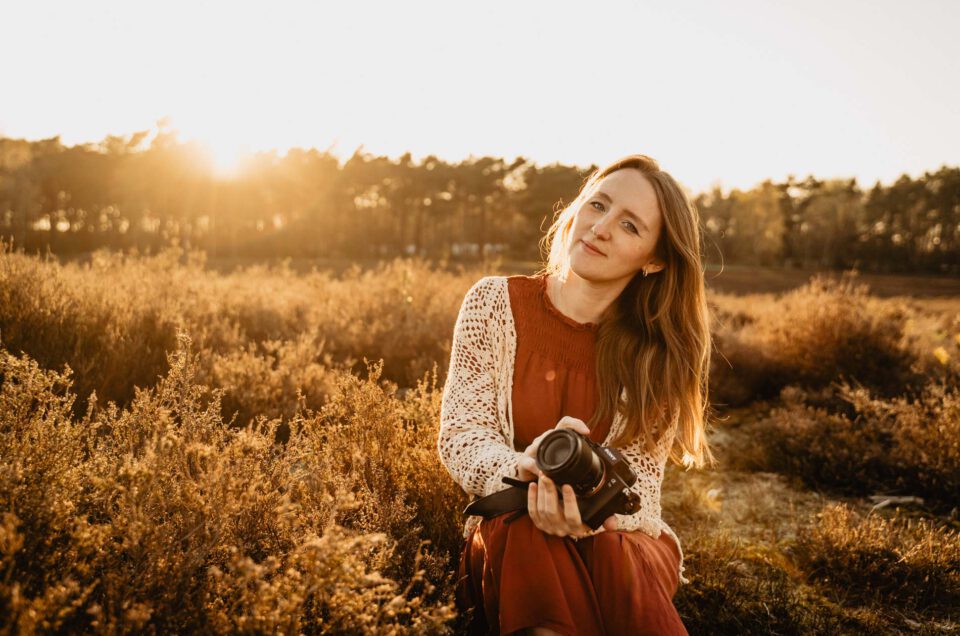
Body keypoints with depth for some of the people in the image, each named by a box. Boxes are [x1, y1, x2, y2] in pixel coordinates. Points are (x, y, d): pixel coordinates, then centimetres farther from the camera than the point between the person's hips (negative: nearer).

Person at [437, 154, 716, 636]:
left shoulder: (656, 352, -3)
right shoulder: (494, 302, -3)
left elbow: (637, 488, -7)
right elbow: (460, 435, -8)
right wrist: (521, 467, -31)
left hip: (622, 540, 0)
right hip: (509, 535, 1)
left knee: (603, 554, -34)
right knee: (529, 537, -34)